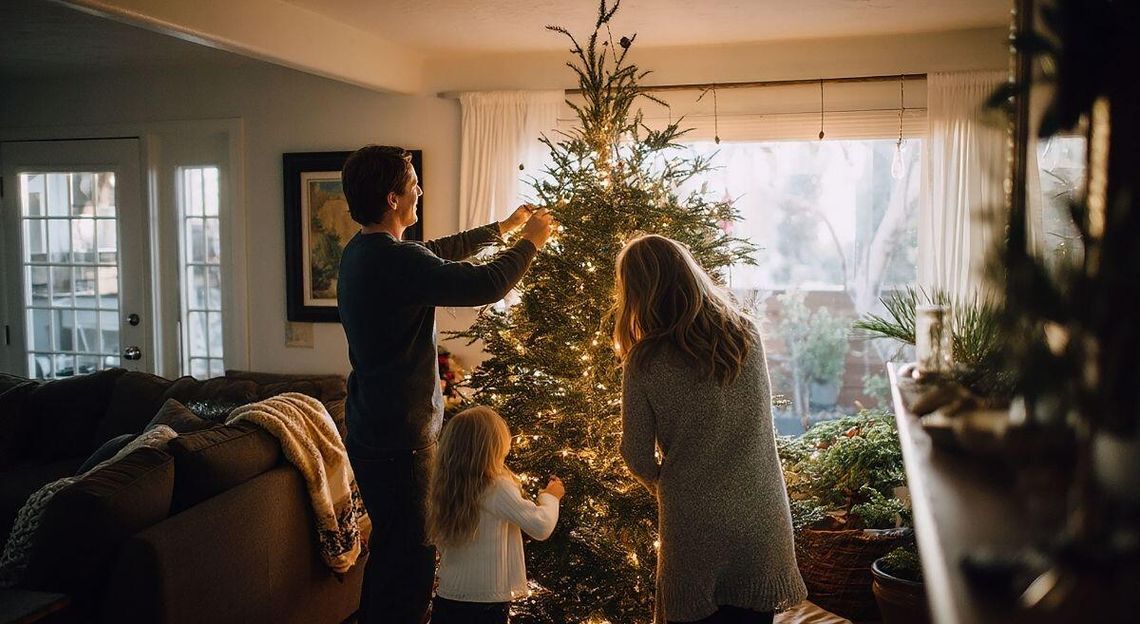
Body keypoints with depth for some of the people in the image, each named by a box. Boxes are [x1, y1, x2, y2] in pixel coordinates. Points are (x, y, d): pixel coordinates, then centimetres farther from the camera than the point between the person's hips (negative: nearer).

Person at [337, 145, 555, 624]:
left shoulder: (361, 251, 8)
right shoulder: (395, 261, -24)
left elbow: (440, 253, 22)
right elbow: (485, 284, -23)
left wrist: (504, 227, 25)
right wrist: (529, 242, -5)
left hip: (372, 434, 10)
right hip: (399, 441, -10)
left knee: (390, 549, 23)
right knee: (409, 564, 1)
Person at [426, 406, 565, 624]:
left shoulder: (442, 488, -1)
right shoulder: (498, 489, -19)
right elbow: (542, 527, -19)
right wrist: (550, 496, 1)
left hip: (446, 599, 6)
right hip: (488, 605, -5)